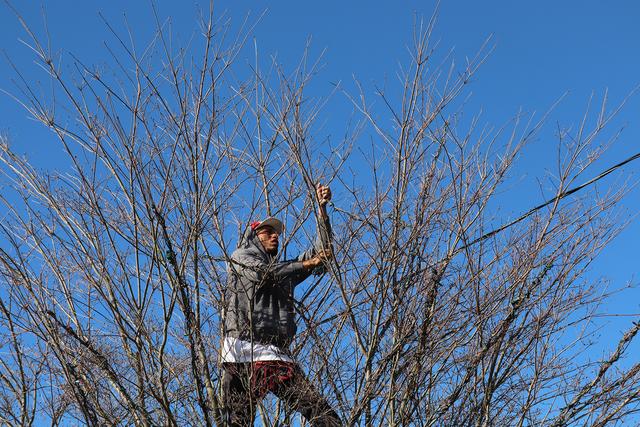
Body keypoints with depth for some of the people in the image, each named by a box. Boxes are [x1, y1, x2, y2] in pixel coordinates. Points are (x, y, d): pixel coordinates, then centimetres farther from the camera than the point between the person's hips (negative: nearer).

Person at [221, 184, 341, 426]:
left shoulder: (285, 270, 31)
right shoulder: (241, 256, 17)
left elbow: (322, 251, 26)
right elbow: (264, 272, -4)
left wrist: (322, 209, 19)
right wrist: (306, 264, 3)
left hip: (277, 355, 5)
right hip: (243, 350, -5)